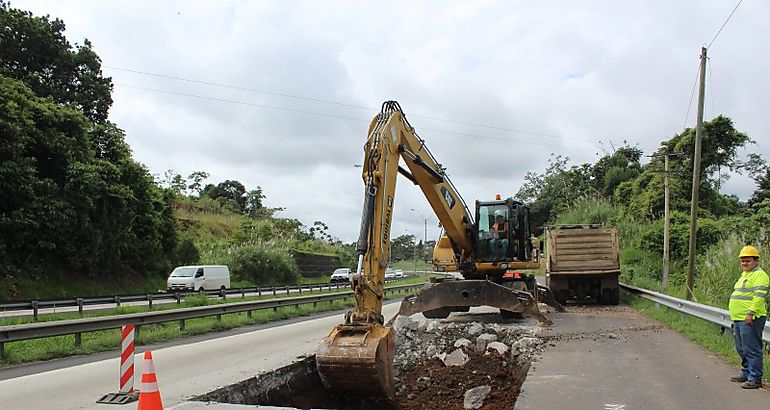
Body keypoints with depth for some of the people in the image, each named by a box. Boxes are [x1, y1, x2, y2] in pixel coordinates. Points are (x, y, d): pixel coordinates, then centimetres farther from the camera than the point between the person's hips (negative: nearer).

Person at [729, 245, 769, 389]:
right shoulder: (744, 275, 20)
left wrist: (750, 313, -26)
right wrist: (735, 316, 26)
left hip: (750, 319, -10)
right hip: (738, 319, 10)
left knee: (751, 350, -7)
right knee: (741, 349, 18)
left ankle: (755, 379, -2)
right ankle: (746, 373, 29)